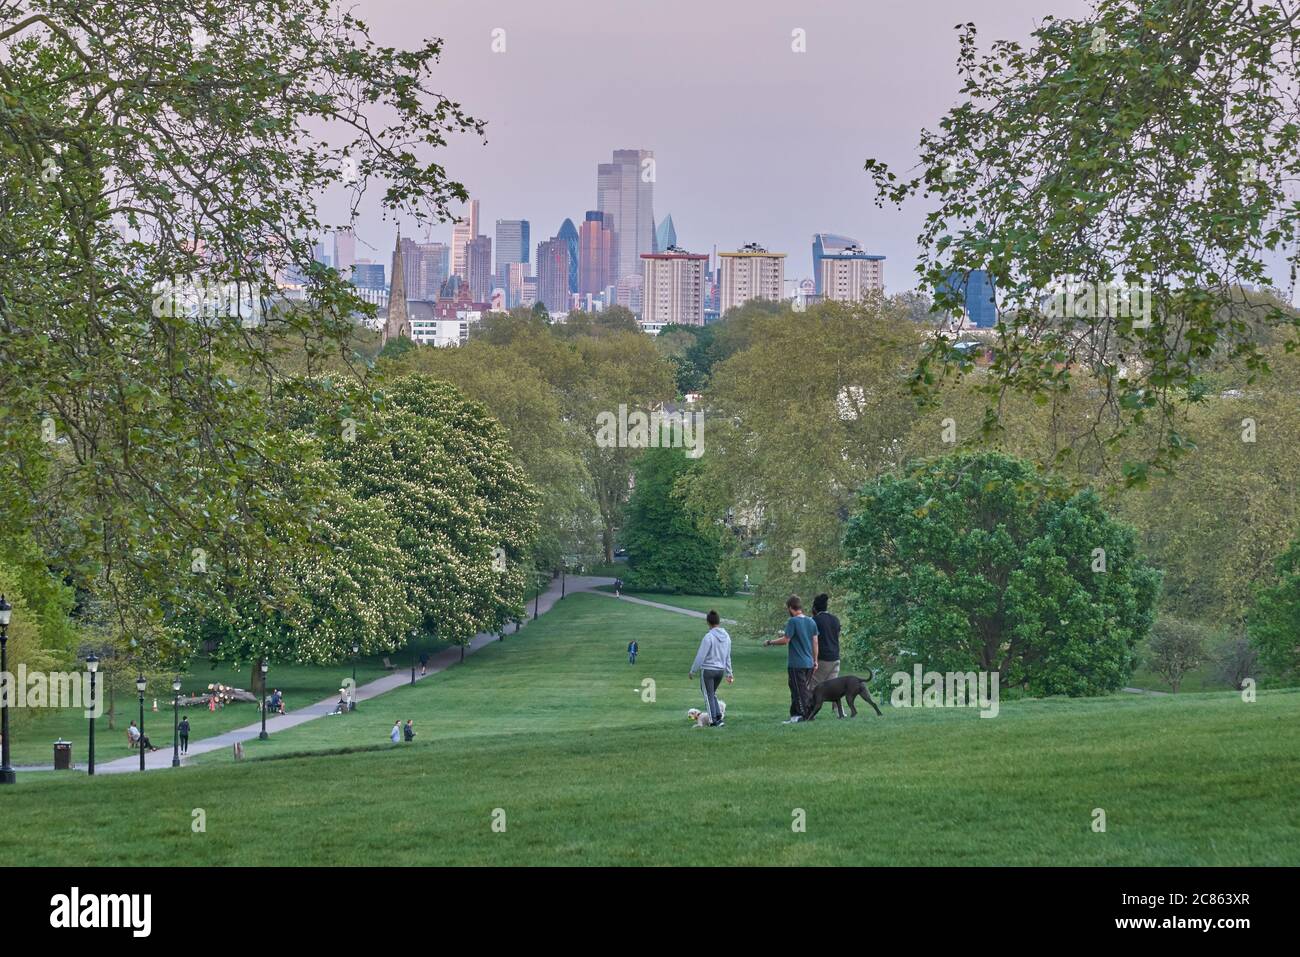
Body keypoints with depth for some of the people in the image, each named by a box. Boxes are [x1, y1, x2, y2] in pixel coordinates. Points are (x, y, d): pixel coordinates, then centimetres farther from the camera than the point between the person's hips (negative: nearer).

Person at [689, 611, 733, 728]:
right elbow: (727, 657, 12)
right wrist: (729, 673, 19)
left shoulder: (709, 637, -18)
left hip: (707, 670, -6)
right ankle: (719, 716, 10)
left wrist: (693, 671, -7)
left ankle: (715, 720, 5)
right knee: (712, 694, 22)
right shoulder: (726, 636, 4)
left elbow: (700, 656, -16)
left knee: (709, 696, 6)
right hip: (721, 670, 6)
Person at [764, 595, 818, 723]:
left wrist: (770, 642, -2)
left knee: (799, 691, -2)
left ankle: (800, 715, -1)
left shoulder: (793, 621, -14)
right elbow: (815, 642, 10)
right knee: (808, 690, 14)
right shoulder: (811, 621, 7)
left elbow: (786, 640, -16)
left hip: (796, 664, -7)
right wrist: (815, 660, 17)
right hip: (809, 663, 7)